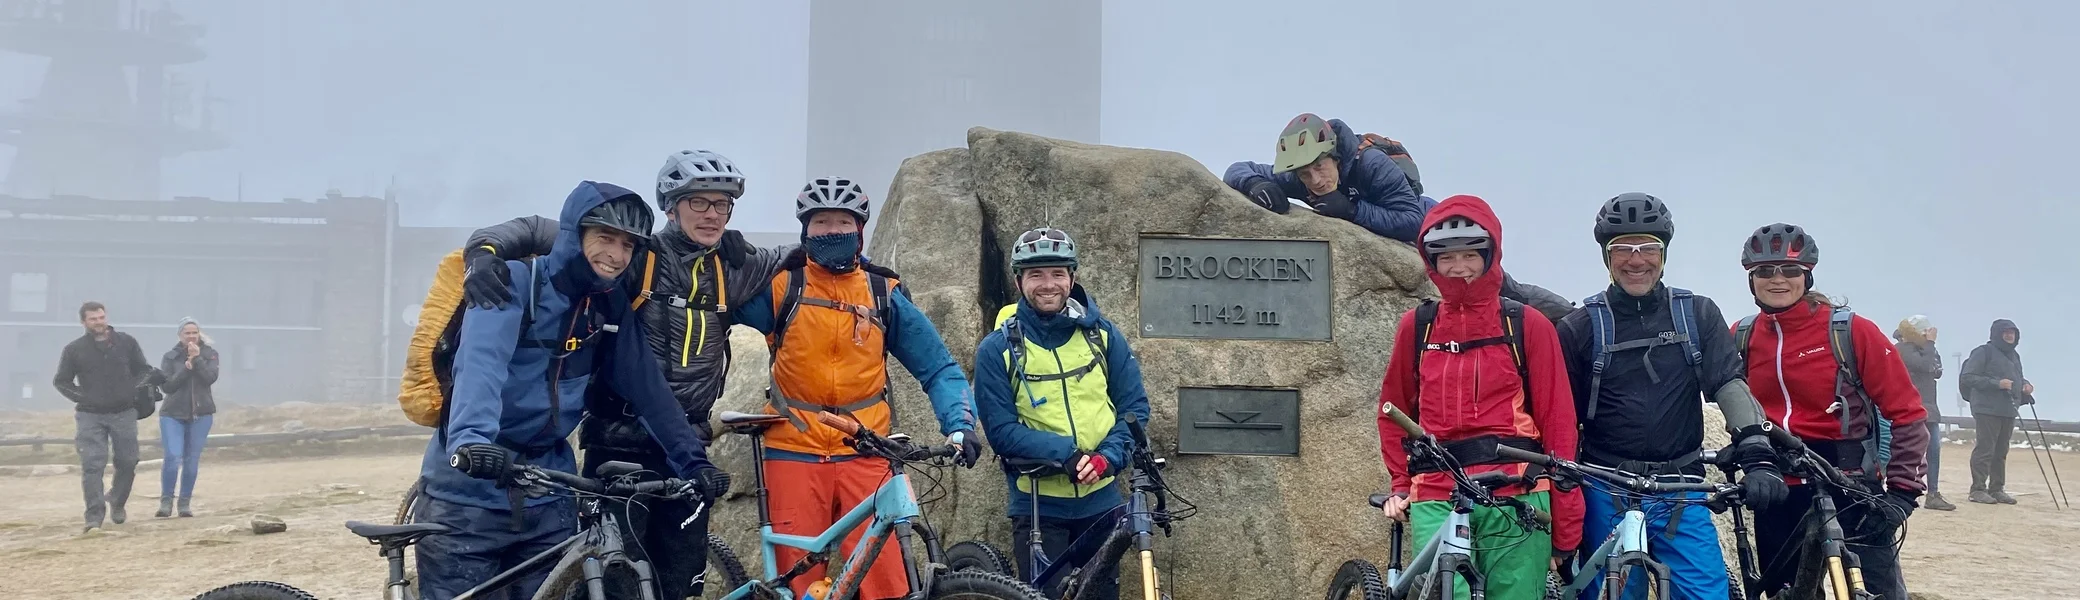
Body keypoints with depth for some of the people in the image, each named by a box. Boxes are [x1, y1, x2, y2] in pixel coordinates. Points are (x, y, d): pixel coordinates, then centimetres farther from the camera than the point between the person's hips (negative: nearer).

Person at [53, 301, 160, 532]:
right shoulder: (74, 349, 0)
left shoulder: (127, 342, 3)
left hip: (124, 413, 2)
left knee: (127, 463, 7)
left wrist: (134, 390, -7)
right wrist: (82, 398, -8)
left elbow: (142, 370, 12)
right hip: (90, 416, -2)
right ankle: (95, 515, -9)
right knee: (92, 465, -10)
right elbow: (61, 381, 7)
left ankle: (117, 503, 30)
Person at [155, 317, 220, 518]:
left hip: (201, 414, 1)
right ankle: (166, 501, 0)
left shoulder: (209, 353, 2)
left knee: (192, 461, 3)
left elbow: (210, 378, -13)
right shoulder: (170, 357, 1)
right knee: (173, 457, -14)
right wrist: (186, 368, -16)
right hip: (173, 414, -1)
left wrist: (197, 359, -20)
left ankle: (185, 503, 14)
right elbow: (166, 385, -9)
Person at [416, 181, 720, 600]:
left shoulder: (612, 309, 5)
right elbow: (481, 361, -28)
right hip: (471, 489, -5)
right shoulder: (515, 281, -13)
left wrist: (693, 460, -2)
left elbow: (649, 390, 6)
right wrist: (472, 437, -45)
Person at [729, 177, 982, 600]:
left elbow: (938, 368, 6)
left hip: (864, 455, 0)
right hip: (795, 453, 0)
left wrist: (959, 425, -8)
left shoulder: (885, 294, 6)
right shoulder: (781, 287, 3)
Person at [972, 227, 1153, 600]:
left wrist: (1107, 457, -16)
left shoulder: (1102, 334, 2)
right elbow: (1002, 431, -10)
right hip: (1039, 506, -3)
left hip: (1100, 500, 3)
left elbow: (1134, 405, 1)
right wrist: (1065, 452, -23)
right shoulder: (998, 349, -6)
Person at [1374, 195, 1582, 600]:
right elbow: (1394, 412, 23)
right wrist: (1401, 484, 11)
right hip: (1437, 502, 1)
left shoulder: (1528, 326, 5)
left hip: (1517, 498, -1)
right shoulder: (1416, 327, 12)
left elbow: (1559, 423, 4)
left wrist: (1566, 528, 0)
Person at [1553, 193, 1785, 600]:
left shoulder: (1698, 315, 4)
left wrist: (1758, 457, -18)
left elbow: (1730, 385, -4)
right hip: (1608, 494, 0)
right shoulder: (1580, 328, 1)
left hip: (1680, 493, 1)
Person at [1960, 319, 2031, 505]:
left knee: (2001, 451, 10)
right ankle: (1978, 489, -6)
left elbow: (2018, 378, 32)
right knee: (1985, 449, -9)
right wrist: (1997, 383, -20)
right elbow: (1968, 377, -12)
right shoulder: (1983, 352, -6)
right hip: (1987, 409, -8)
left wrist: (2025, 385, 8)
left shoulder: (2014, 356, 20)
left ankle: (1997, 489, 15)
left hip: (2008, 410, 8)